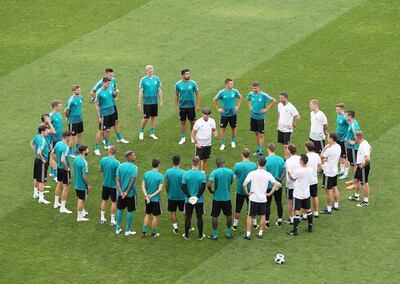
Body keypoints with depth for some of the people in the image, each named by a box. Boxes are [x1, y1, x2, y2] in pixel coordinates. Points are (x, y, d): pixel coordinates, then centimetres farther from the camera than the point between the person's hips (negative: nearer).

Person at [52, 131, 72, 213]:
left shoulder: (58, 143, -1)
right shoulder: (66, 147, -27)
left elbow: (53, 153, 16)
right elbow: (63, 160, -35)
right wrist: (66, 167, -20)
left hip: (59, 168, 9)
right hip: (65, 169, -9)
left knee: (59, 185, 25)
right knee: (66, 188, 1)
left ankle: (56, 203, 38)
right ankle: (63, 208, 5)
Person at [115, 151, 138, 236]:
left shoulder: (120, 166, -1)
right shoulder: (134, 167, -15)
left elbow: (117, 180, -4)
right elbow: (133, 181, -20)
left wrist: (121, 192, -8)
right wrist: (127, 192, -13)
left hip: (121, 193, 5)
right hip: (131, 193, -5)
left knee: (120, 210, 17)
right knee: (130, 211, 7)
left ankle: (118, 229, 22)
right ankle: (127, 231, 12)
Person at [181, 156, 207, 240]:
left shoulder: (186, 174, -8)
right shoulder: (202, 175, -12)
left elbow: (183, 187, -9)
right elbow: (203, 188, -14)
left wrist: (189, 197, -8)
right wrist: (197, 197, -9)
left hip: (188, 200, 1)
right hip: (199, 200, -1)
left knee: (188, 217, 12)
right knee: (199, 217, 10)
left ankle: (186, 235, 21)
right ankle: (200, 235, 17)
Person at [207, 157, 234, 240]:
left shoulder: (215, 172, -16)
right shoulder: (230, 172, -6)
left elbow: (208, 185, -24)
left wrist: (211, 191, -7)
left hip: (217, 198, -3)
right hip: (227, 197, 3)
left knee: (214, 216, 9)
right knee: (229, 215, 17)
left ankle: (214, 235, 14)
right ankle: (229, 233, 25)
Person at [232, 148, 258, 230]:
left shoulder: (237, 165, -17)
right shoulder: (254, 165, -13)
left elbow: (234, 176, -5)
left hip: (240, 190, -1)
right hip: (251, 190, 1)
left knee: (238, 208, 12)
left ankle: (235, 225, 21)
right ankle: (254, 224, 29)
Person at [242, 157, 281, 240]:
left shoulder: (252, 173, -12)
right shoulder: (268, 174, -5)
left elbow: (244, 185, -20)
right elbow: (277, 184, -6)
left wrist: (247, 193, -5)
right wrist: (269, 193, -1)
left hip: (253, 198, -2)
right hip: (263, 199, 2)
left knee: (250, 216, 9)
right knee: (262, 216, 15)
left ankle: (248, 234, 9)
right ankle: (260, 233, 19)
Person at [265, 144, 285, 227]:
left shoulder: (266, 160, -14)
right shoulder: (280, 159, -2)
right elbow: (284, 171, -5)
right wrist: (280, 180, -1)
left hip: (268, 185, -3)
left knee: (267, 204, 6)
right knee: (279, 203, 14)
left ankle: (267, 222, 11)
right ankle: (280, 221, 20)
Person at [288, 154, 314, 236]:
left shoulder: (298, 171, -23)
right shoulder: (310, 170, -5)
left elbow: (292, 177, -5)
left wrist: (289, 171, 16)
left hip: (298, 195, -6)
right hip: (306, 194, 6)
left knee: (297, 212, -2)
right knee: (308, 210, 18)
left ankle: (295, 230, 0)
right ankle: (310, 227, 27)